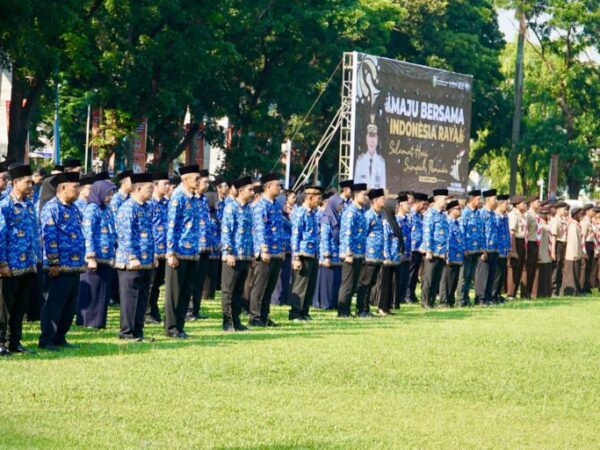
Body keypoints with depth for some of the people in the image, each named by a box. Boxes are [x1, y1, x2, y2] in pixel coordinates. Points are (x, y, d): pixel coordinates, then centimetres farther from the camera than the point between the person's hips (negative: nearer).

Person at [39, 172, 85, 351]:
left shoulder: (74, 209, 16)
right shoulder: (51, 208, -12)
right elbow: (49, 237, -16)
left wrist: (81, 262, 18)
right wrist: (54, 263, -18)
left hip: (75, 267, 9)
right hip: (59, 268, -8)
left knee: (70, 306, 12)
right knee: (53, 304, -3)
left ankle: (60, 338, 21)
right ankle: (46, 340, 4)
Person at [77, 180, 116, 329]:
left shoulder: (107, 209, 15)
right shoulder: (91, 209, -10)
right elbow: (88, 234, -15)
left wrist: (113, 255, 17)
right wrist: (91, 257, -20)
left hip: (107, 259, 8)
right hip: (96, 258, -8)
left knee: (105, 290, 9)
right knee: (92, 291, -1)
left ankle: (99, 321, 16)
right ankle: (88, 321, 5)